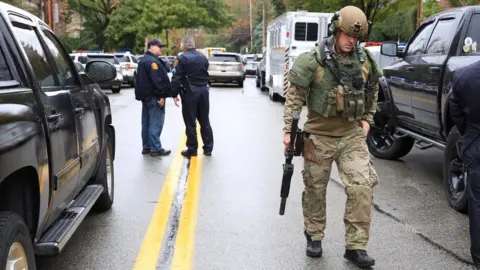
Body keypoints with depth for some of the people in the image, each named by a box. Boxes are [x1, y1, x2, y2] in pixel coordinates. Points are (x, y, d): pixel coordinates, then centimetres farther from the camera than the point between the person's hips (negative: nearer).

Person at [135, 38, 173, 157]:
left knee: (146, 123, 13)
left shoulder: (143, 60, 19)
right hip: (154, 97, -11)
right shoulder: (153, 61, -16)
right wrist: (162, 95, -22)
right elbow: (157, 80, -24)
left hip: (145, 96, 11)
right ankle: (156, 149, -6)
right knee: (155, 123, -8)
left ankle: (146, 147, 19)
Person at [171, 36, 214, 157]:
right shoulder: (203, 57, 11)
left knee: (190, 122, 1)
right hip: (203, 91, 6)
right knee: (205, 121, 12)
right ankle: (208, 148, 16)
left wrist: (174, 94, -7)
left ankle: (192, 149, 6)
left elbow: (176, 78, -12)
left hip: (189, 92, -5)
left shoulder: (182, 58, -9)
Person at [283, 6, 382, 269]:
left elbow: (372, 92, 18)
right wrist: (288, 130, -12)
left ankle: (356, 246, 3)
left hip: (352, 135, 3)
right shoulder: (312, 60, -12)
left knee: (362, 186, -8)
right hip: (319, 136, -3)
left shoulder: (365, 60, 2)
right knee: (315, 189, 9)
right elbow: (294, 96, -9)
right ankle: (314, 237, 30)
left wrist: (367, 119, 11)